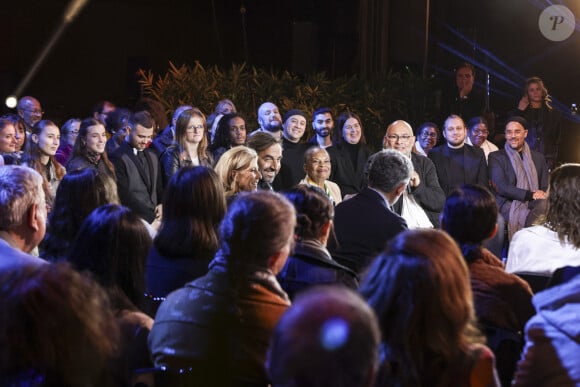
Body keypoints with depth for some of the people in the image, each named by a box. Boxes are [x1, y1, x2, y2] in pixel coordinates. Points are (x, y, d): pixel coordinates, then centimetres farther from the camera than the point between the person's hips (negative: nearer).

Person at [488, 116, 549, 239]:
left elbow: (545, 187, 16)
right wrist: (531, 195, -13)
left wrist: (542, 195, -11)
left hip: (534, 205, 4)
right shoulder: (495, 157, 9)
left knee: (545, 206, -33)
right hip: (509, 205, -4)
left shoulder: (538, 157, 21)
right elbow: (501, 187, -4)